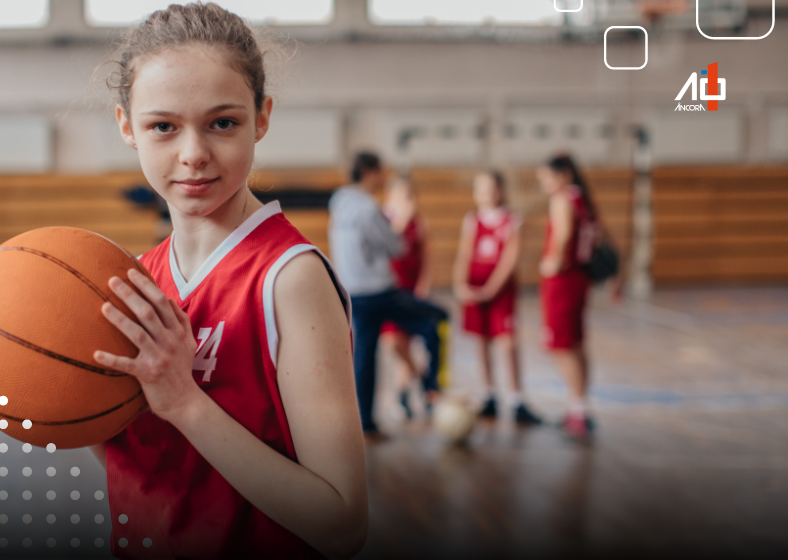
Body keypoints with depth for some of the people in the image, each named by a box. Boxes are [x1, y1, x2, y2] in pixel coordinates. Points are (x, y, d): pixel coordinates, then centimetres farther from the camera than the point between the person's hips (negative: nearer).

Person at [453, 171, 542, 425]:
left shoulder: (510, 221, -3)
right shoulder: (471, 221, 5)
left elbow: (509, 259, -10)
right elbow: (463, 256, -2)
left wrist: (489, 289, -18)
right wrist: (460, 285, -18)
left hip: (502, 287, -3)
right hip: (475, 288, 3)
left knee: (508, 342, -9)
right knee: (482, 342, 7)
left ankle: (518, 403, -5)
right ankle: (489, 398, 17)